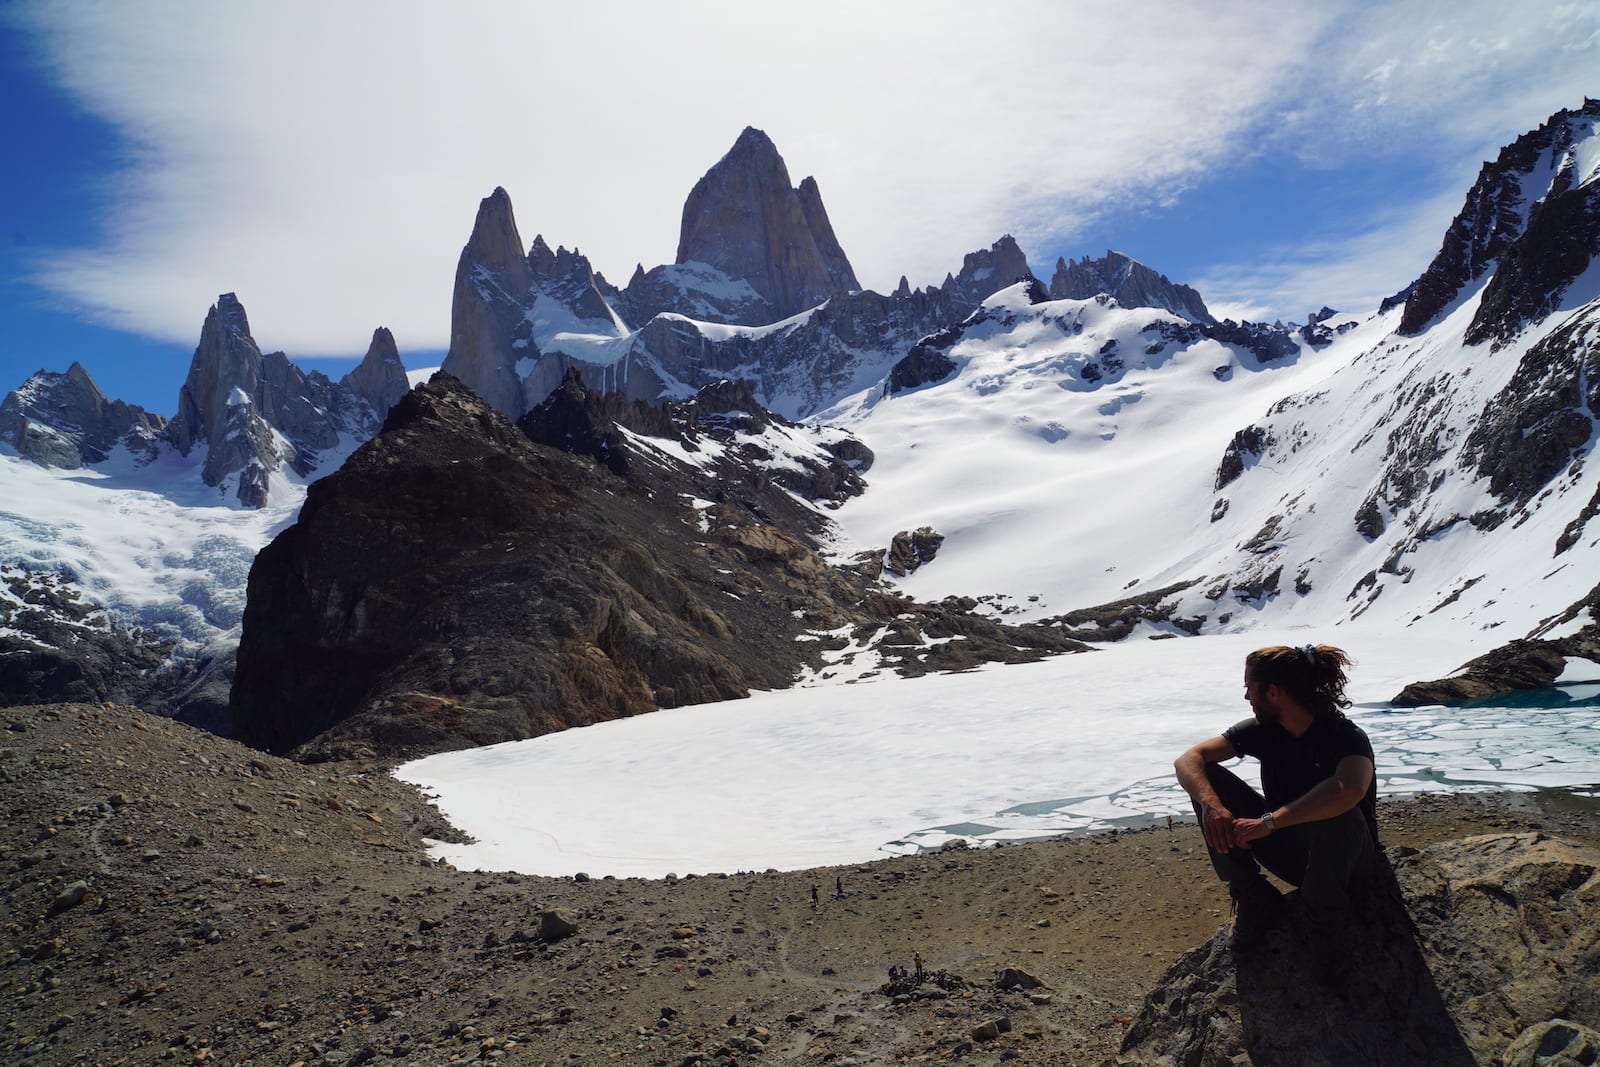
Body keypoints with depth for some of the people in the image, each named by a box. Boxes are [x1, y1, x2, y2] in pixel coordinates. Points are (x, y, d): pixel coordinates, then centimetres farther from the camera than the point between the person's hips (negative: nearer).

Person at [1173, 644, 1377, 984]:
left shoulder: (1345, 737, -23)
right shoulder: (1262, 730, -6)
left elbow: (1350, 789, -47)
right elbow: (1189, 759, -15)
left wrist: (1268, 821, -45)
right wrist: (1211, 804, -36)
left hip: (1346, 859, -5)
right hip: (1290, 852, 5)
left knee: (1333, 810, -40)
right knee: (1207, 779, -15)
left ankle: (1327, 923, -16)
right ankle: (1253, 898, -5)